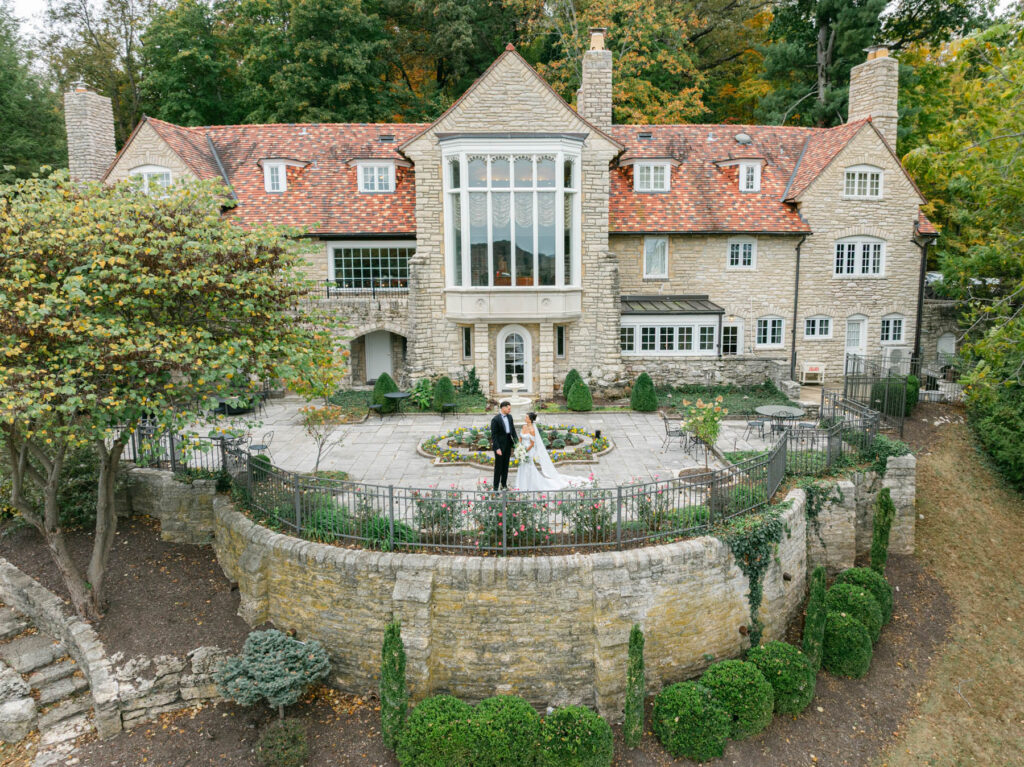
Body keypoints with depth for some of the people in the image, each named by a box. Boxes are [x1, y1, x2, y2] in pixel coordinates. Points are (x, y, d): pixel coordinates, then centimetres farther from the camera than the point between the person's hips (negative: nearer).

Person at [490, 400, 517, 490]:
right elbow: (493, 435, -15)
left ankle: (504, 484, 26)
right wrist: (497, 448, -19)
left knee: (506, 466, 15)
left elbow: (513, 430, 10)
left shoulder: (509, 417, 4)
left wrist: (517, 442, -1)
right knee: (498, 466, 1)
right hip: (499, 445, -6)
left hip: (508, 444, 6)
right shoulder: (495, 419, -16)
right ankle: (496, 486, 12)